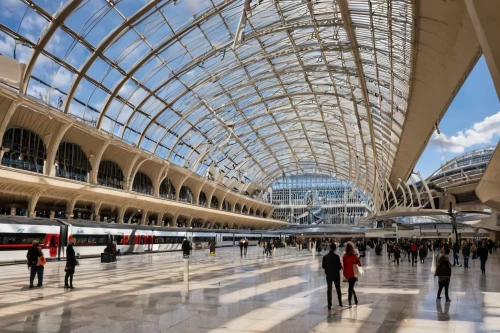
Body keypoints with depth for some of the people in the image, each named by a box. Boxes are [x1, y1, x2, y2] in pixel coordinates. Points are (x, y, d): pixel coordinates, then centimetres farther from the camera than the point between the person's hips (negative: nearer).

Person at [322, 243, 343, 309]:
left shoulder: (325, 257, -9)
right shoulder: (336, 256, -16)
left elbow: (323, 266, -1)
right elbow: (339, 267, -14)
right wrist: (341, 265, 8)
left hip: (329, 275, 1)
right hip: (336, 275, 0)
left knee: (329, 290, 6)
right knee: (338, 289, 19)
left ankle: (329, 305, 3)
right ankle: (340, 302, 30)